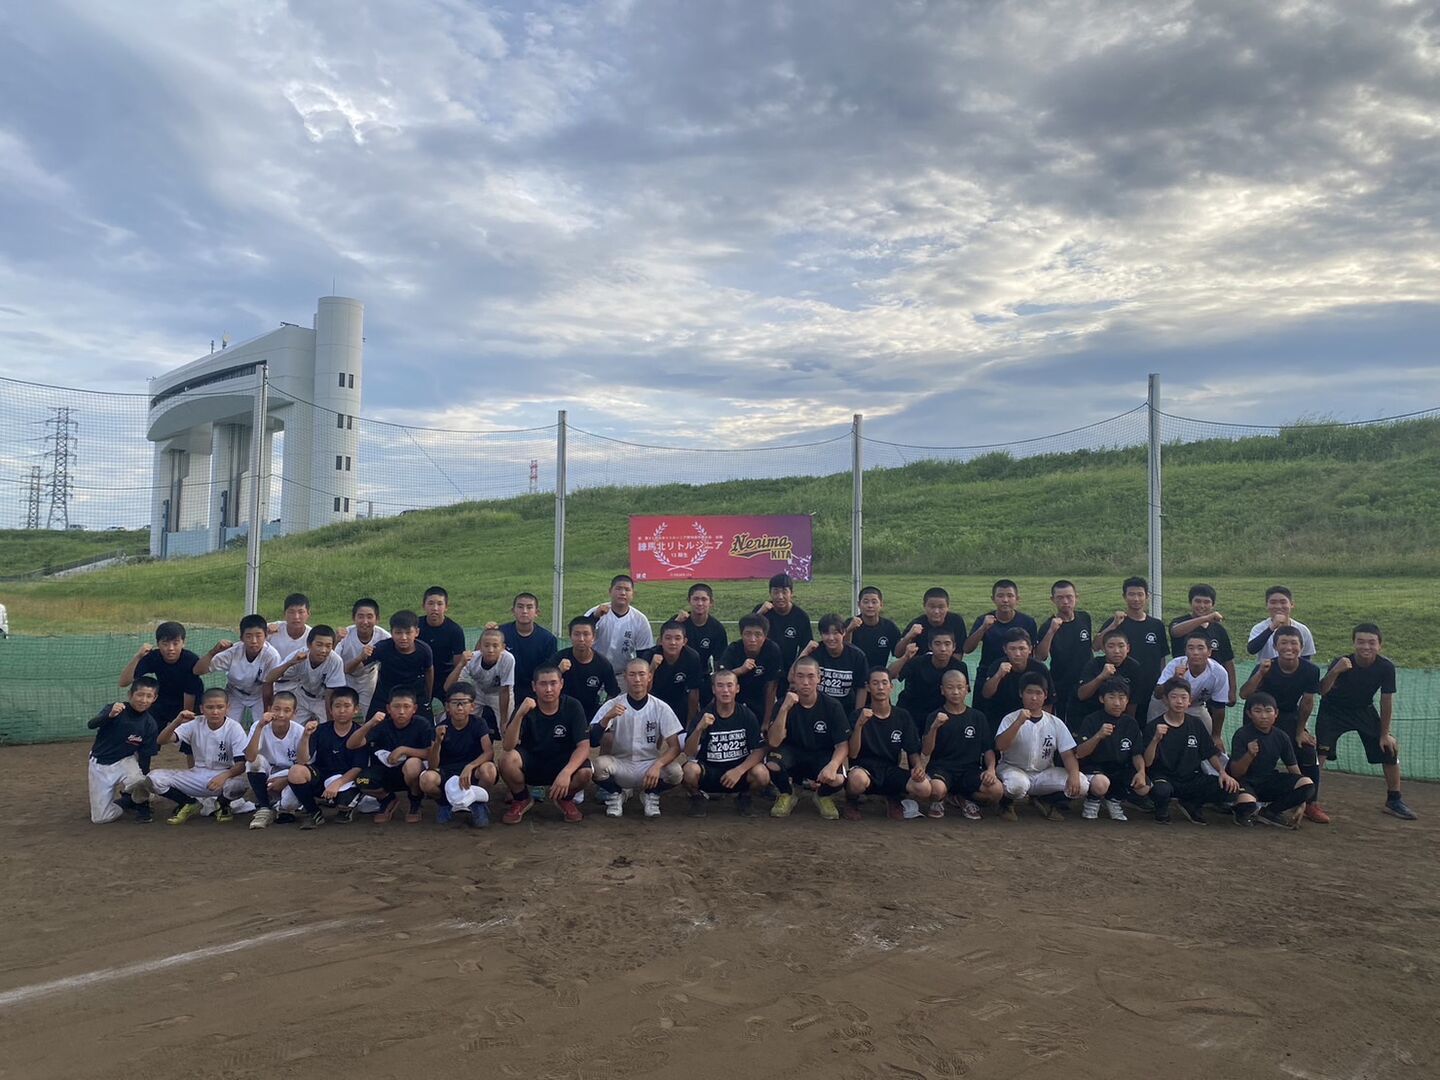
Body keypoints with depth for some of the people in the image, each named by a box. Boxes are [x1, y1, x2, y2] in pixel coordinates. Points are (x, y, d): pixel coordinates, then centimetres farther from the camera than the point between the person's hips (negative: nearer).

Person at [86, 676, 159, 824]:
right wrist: (110, 715, -54)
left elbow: (145, 756, -3)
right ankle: (128, 801, 24)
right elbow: (91, 725, -34)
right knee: (100, 818, -5)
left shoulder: (149, 724, -8)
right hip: (100, 765, 0)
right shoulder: (115, 709, -16)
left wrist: (141, 781, -15)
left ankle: (141, 804, 1)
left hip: (124, 762, 1)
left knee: (141, 788, -33)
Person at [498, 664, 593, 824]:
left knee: (584, 772, -32)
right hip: (530, 763, 1)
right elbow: (507, 746, -26)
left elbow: (584, 746, -21)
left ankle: (565, 799, 5)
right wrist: (520, 714, -42)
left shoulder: (573, 707, -15)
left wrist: (566, 772, -39)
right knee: (507, 759, -30)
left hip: (562, 763, 0)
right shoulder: (526, 708, -15)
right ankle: (522, 800, 1)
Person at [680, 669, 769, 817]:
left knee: (762, 774, -30)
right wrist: (699, 728, -32)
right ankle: (698, 797, 3)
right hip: (708, 770, -1)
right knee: (690, 770, -32)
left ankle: (745, 797, 6)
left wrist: (739, 771, -23)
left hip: (739, 769, 1)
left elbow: (759, 750, -8)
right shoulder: (704, 715, -7)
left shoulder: (747, 716, -4)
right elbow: (689, 753, -15)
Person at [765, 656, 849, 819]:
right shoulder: (784, 704, -10)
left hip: (822, 755, 0)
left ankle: (823, 797, 7)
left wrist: (833, 765, -34)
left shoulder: (832, 706, -11)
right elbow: (774, 742, -21)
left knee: (837, 779, -32)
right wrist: (784, 709, -34)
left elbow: (843, 745, -12)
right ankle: (787, 795, 2)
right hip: (793, 753, 1)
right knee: (771, 763, -32)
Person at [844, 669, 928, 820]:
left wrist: (918, 765, -13)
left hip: (891, 770, 3)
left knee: (924, 788, -26)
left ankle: (895, 798, 9)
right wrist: (859, 725, -25)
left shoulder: (903, 717, 6)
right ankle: (852, 800, -1)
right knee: (857, 780, -39)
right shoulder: (859, 715, -3)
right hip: (864, 768, -3)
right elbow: (852, 754, -10)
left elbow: (912, 751, 10)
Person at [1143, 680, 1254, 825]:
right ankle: (1162, 809, 0)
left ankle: (1190, 805, 8)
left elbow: (1211, 754, 13)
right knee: (1161, 790, -39)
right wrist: (1156, 739, -29)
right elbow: (1147, 763, -13)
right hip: (1165, 778, -4)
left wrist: (1222, 772, -5)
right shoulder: (1154, 726, -6)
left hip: (1192, 779, 4)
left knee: (1230, 788, -19)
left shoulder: (1196, 724, 7)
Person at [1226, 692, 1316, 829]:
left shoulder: (1281, 737, 1)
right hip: (1245, 782, -5)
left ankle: (1268, 812, -7)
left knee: (1307, 784, -19)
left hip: (1268, 782, 5)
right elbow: (1235, 773, -18)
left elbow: (1294, 769, 5)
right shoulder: (1241, 735, -14)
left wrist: (1301, 803, -2)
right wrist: (1249, 755, -37)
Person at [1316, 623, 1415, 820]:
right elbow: (1322, 691, -43)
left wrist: (1384, 734, -4)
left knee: (1390, 748, 2)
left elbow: (1387, 702, -9)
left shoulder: (1386, 667, -21)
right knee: (1321, 750, -18)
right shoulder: (1343, 663, -30)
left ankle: (1394, 801, 19)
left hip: (1363, 710, 4)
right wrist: (1334, 672, -62)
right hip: (1333, 710, -4)